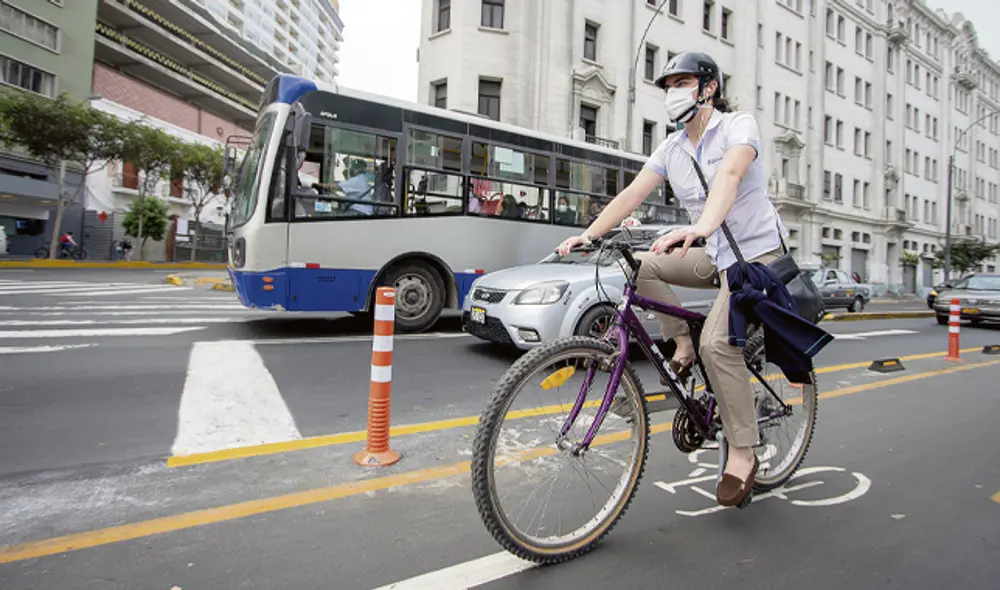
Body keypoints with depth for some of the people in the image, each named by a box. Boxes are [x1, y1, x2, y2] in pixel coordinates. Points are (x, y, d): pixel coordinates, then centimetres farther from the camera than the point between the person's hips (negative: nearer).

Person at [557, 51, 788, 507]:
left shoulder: (738, 126, -11)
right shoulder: (671, 148, 6)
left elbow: (729, 174, -33)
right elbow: (632, 194, -6)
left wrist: (703, 226, -53)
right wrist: (588, 234, -21)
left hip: (756, 252, -6)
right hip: (714, 255, 6)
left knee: (717, 342, -23)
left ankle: (743, 453, -7)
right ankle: (683, 344, 3)